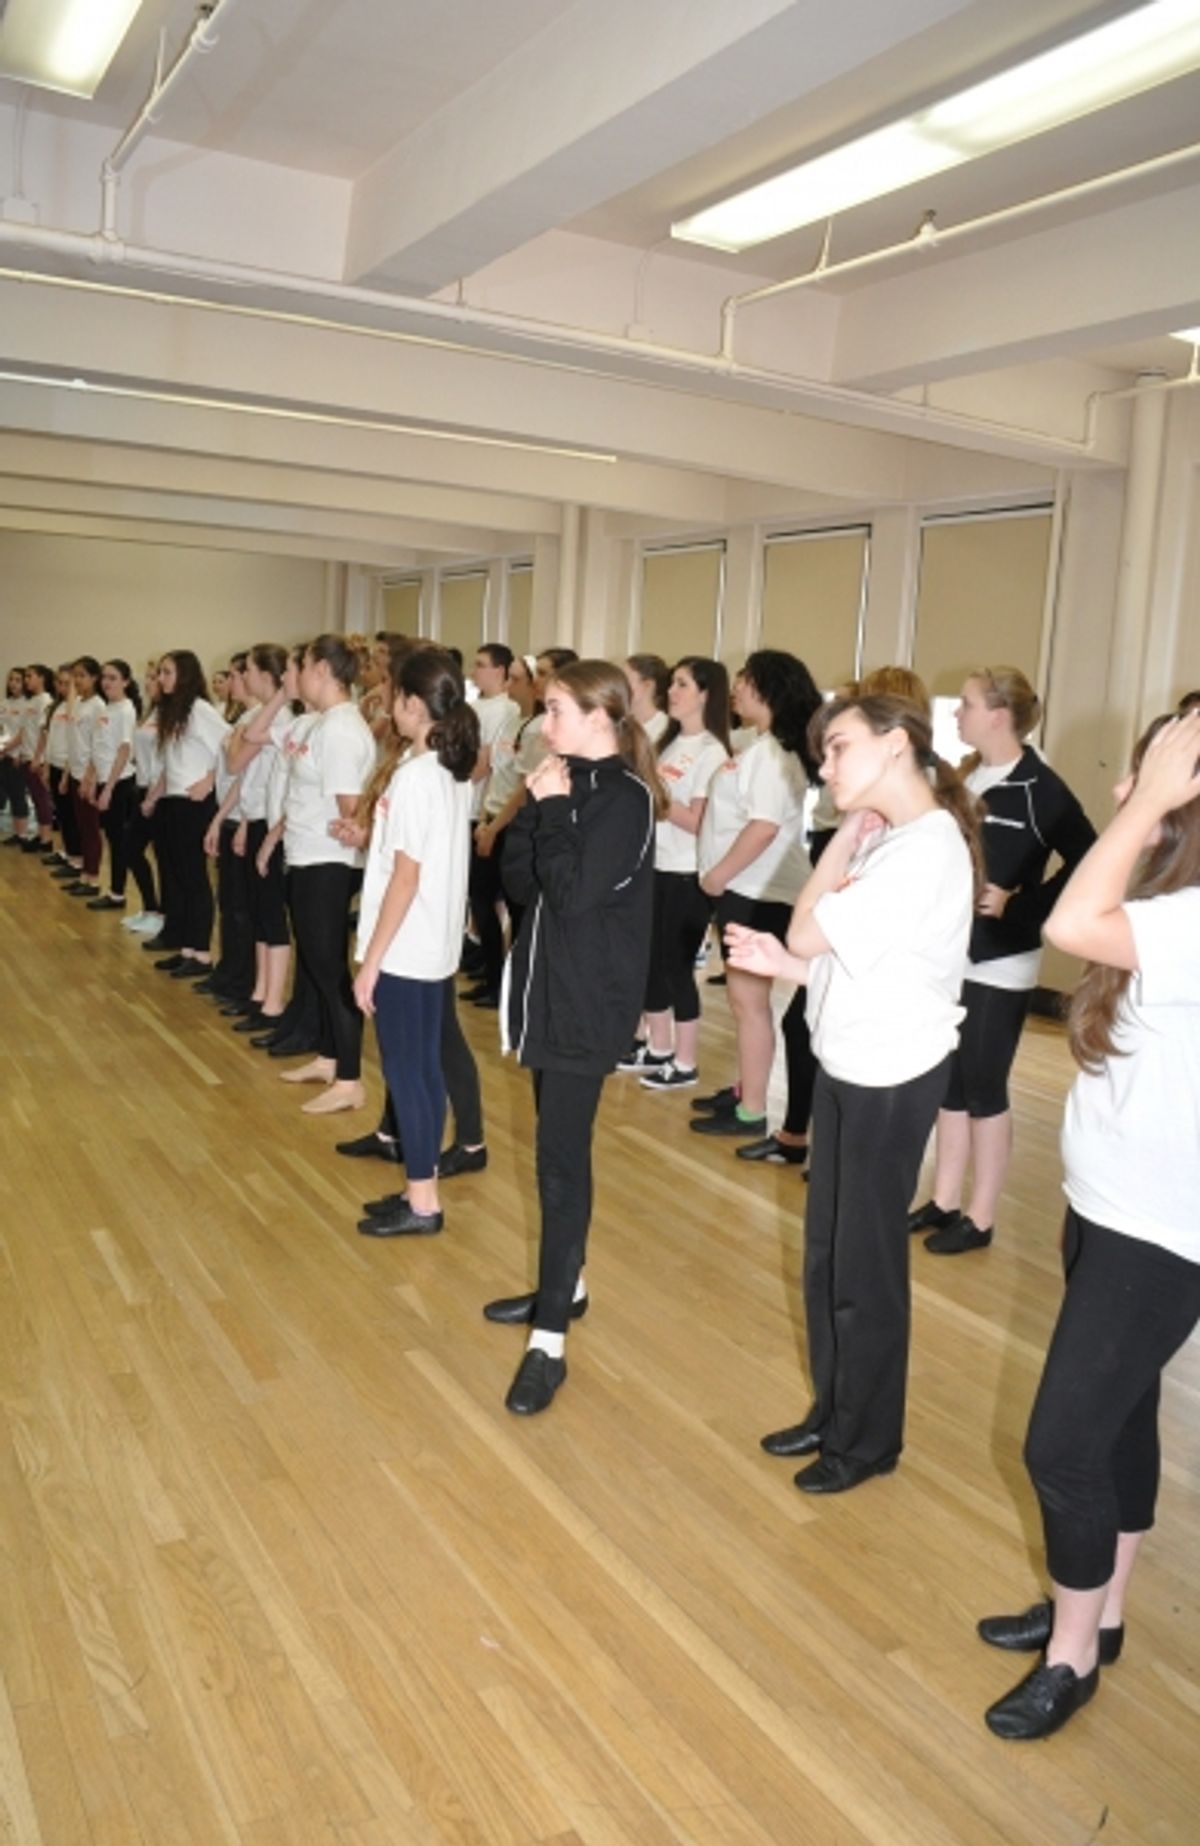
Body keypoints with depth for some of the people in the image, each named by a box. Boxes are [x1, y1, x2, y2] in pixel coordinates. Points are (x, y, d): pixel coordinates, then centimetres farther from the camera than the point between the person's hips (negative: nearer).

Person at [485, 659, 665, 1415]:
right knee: (557, 1146, 17)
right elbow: (519, 879, 6)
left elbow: (573, 893, -24)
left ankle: (549, 1345, 0)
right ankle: (566, 1286, 34)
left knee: (562, 1157, -7)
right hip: (549, 988, 9)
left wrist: (554, 809, -15)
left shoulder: (626, 797, -15)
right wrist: (536, 805, -6)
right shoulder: (571, 784, 10)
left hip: (590, 1002, -9)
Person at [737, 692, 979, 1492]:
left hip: (890, 1077, -9)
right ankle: (832, 1412, 36)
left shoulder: (923, 848, -21)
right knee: (827, 1255, 18)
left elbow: (807, 933, -21)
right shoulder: (893, 837, 9)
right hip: (848, 1064, 9)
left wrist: (846, 840, -11)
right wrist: (782, 963, -6)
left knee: (864, 1266, 7)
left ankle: (868, 1440, 27)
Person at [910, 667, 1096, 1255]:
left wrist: (1021, 908, -16)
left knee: (984, 1087, 3)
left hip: (1000, 966, -7)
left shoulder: (1039, 787, -13)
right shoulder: (963, 777, 8)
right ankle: (943, 1202, 26)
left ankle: (980, 1218, 16)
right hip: (951, 957, 7)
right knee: (949, 1083, 14)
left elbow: (1087, 862, -18)